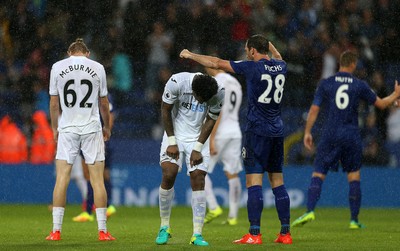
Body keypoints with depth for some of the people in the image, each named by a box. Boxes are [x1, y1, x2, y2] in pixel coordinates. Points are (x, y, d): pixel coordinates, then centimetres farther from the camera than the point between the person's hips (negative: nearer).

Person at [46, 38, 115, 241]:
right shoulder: (97, 68, 3)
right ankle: (102, 230, -1)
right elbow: (103, 103, 9)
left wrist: (54, 128, 17)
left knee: (61, 178, 2)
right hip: (92, 129, 0)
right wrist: (107, 127, 22)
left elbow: (54, 103, 5)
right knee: (97, 180, 1)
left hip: (67, 128, 0)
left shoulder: (57, 67, 3)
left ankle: (56, 230, -2)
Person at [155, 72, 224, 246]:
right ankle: (164, 227, 0)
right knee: (169, 174, -16)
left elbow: (210, 121, -6)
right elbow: (166, 110, -10)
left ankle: (197, 234, -8)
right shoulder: (177, 82, -24)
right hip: (176, 133, -1)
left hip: (198, 138, 1)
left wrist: (198, 148, -8)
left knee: (198, 178, -9)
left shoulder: (218, 93, -18)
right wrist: (171, 142, -10)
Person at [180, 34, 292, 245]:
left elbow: (217, 63, -3)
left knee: (253, 182, -7)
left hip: (257, 130, -7)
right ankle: (285, 233, 9)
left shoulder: (252, 67, -10)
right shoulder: (280, 67, 7)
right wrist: (269, 45, 50)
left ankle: (254, 234, -13)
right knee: (277, 182, 10)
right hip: (277, 131, 7)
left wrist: (190, 55, 9)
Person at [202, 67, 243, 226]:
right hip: (235, 132, 8)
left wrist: (211, 139, -20)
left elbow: (217, 112, -18)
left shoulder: (217, 82, -11)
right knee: (232, 174, 6)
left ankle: (213, 208, -8)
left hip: (219, 133, -8)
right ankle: (233, 216, 3)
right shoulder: (235, 83, 15)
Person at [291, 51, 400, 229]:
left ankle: (310, 210, -18)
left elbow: (314, 109, -1)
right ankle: (354, 219, 8)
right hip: (351, 136, 0)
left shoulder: (325, 84, 1)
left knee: (318, 174, 0)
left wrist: (307, 132, 8)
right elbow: (381, 104, 11)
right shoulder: (359, 85, 1)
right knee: (354, 176, 9)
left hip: (330, 135, 0)